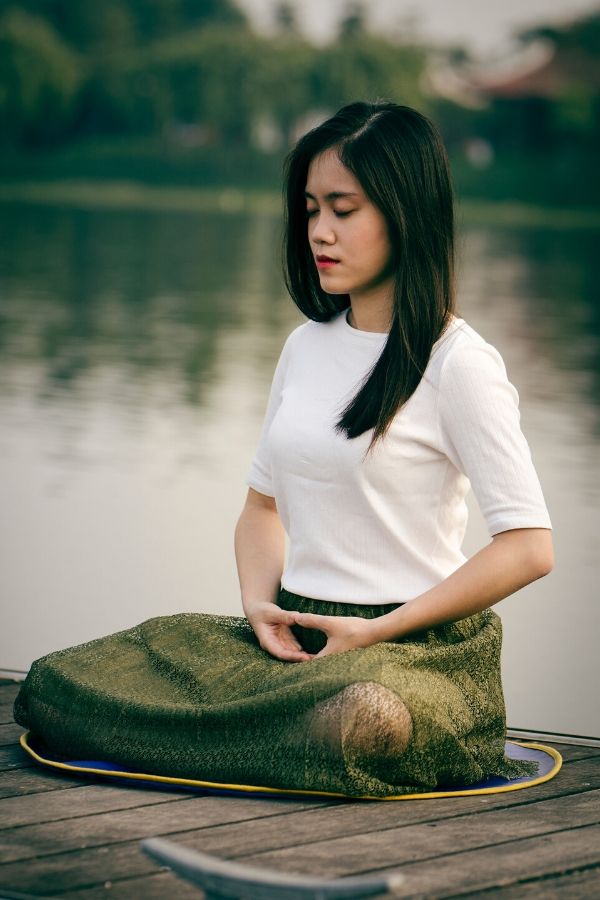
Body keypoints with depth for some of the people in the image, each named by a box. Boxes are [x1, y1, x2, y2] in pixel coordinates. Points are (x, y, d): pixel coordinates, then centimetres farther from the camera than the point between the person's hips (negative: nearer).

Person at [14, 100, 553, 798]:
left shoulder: (457, 363, -7)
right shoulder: (306, 347, 14)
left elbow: (528, 549, -12)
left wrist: (378, 632, -14)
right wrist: (261, 605, 0)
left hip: (418, 644, -6)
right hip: (297, 636, 6)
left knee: (364, 719, -44)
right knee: (53, 684, -11)